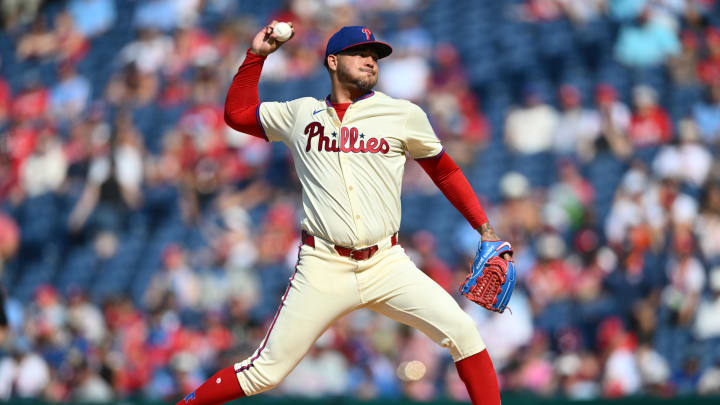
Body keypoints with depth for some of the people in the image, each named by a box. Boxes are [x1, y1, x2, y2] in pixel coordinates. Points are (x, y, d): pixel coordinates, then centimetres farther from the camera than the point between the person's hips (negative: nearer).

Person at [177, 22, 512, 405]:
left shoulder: (404, 115, 5)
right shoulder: (300, 114, 10)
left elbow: (444, 171, 15)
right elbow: (236, 113, 23)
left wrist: (485, 229, 10)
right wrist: (256, 55, 16)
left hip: (387, 265, 0)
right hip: (322, 269, 0)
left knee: (463, 333, -16)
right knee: (265, 372, -3)